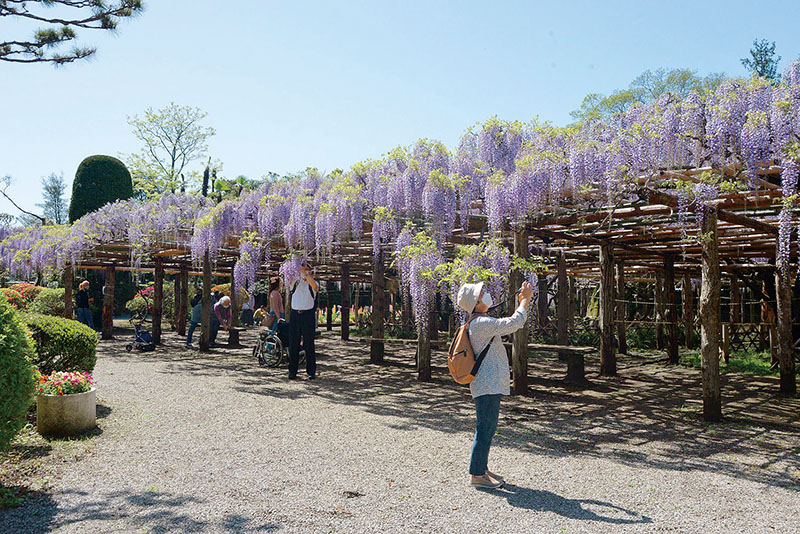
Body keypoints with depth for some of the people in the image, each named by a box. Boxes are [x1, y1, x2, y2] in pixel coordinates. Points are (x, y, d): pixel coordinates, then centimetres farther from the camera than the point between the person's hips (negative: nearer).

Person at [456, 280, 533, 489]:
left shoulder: (482, 322, 16)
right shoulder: (481, 323, -18)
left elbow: (511, 324, 25)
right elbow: (514, 323, -21)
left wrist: (522, 301, 20)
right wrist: (526, 299, -10)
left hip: (491, 385, 11)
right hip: (488, 385, -11)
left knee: (488, 428, 16)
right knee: (485, 429, -5)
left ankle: (483, 469, 25)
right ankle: (477, 475, 1)